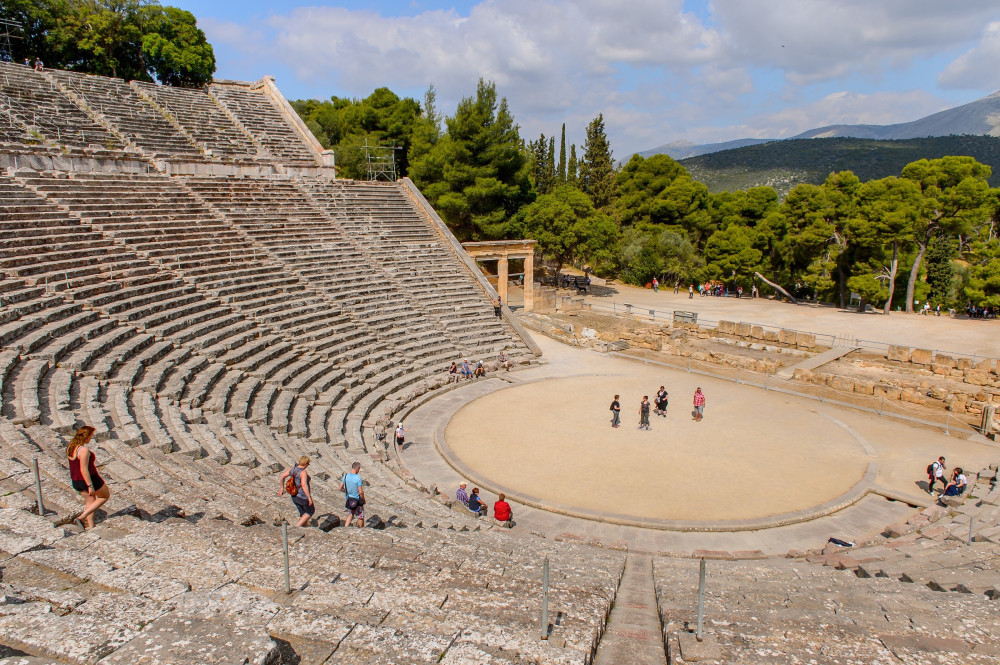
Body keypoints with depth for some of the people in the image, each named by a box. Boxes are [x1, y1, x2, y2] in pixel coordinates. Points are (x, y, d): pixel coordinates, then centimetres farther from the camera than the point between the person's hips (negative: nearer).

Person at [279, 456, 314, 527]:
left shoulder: (292, 468, -3)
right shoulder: (303, 472, -26)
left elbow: (282, 476, 8)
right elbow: (304, 485, -36)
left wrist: (282, 488, 21)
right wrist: (309, 498, -29)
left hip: (294, 497, 7)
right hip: (303, 497, -7)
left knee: (303, 513, 23)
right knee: (311, 511, 18)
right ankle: (297, 527, 7)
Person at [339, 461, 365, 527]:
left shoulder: (345, 476, -6)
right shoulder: (358, 478, -23)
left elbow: (341, 488, 1)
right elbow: (361, 492, -22)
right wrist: (363, 499, -4)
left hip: (348, 499, 5)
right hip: (357, 500, -5)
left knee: (350, 515, 25)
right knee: (360, 517, 14)